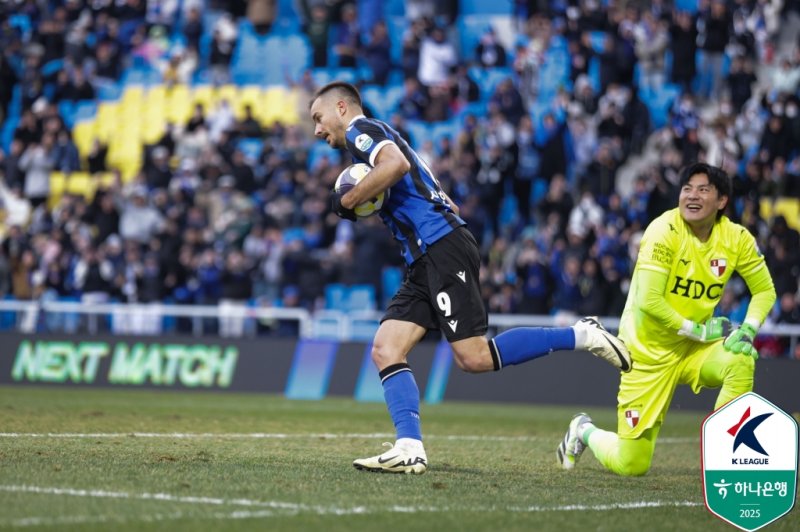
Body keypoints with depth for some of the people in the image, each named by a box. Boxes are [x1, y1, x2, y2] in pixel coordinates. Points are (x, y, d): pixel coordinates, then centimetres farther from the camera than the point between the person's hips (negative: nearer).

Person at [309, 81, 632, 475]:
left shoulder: (360, 128, 2)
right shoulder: (373, 142, 30)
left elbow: (396, 164, -21)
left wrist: (347, 201, -10)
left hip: (441, 247, -10)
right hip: (425, 262, 10)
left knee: (473, 358, -14)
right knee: (385, 350, -2)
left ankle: (581, 336, -7)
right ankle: (409, 449, -13)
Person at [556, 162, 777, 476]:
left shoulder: (736, 238, -5)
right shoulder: (665, 231, -20)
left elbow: (765, 290, 6)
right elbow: (648, 301, -27)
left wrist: (748, 330, -12)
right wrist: (698, 330, -22)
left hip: (694, 349, 4)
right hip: (650, 353, -4)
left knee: (741, 361, -31)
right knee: (630, 465, -3)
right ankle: (584, 431, 33)